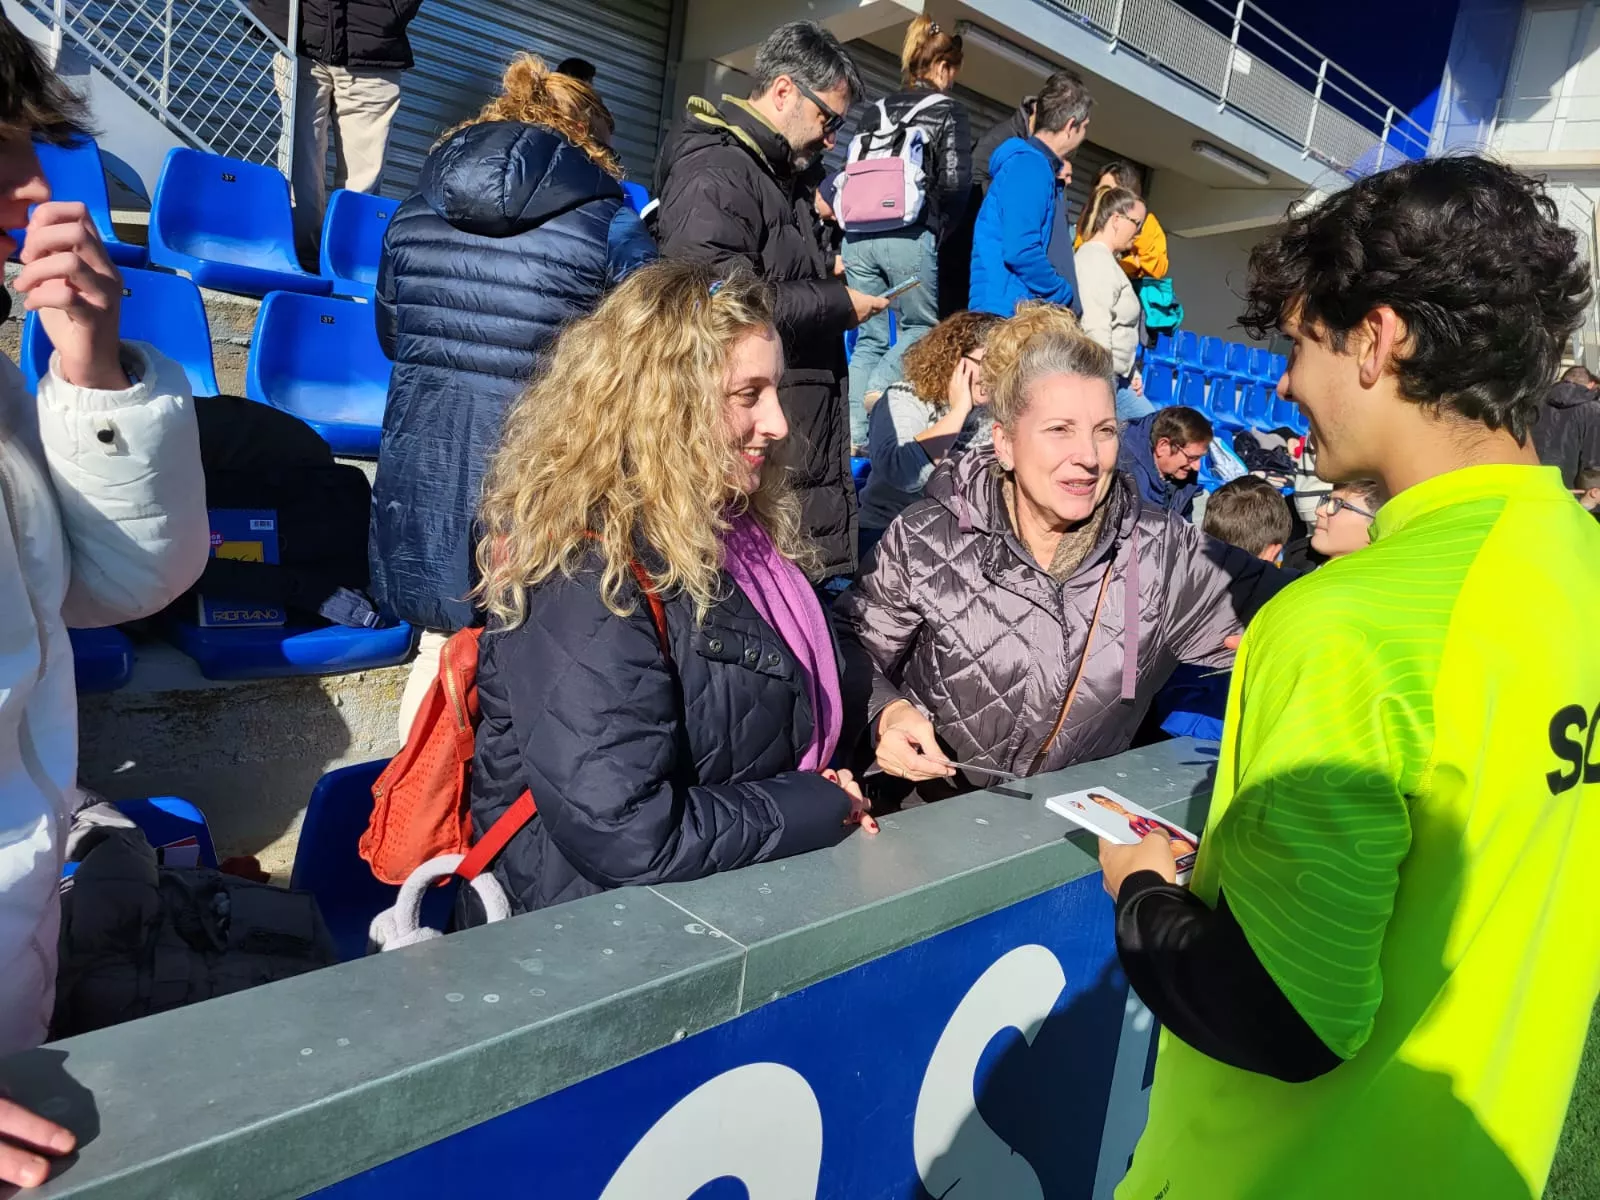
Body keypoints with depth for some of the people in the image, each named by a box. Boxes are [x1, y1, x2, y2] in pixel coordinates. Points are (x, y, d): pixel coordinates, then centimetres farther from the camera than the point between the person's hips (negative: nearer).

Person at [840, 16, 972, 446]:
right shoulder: (949, 111, 4)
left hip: (860, 234, 5)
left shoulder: (874, 112, 18)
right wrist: (942, 230, 8)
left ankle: (855, 434, 1)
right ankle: (877, 390, -13)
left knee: (869, 337, 9)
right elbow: (956, 184, -5)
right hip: (910, 236, -5)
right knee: (920, 326, 12)